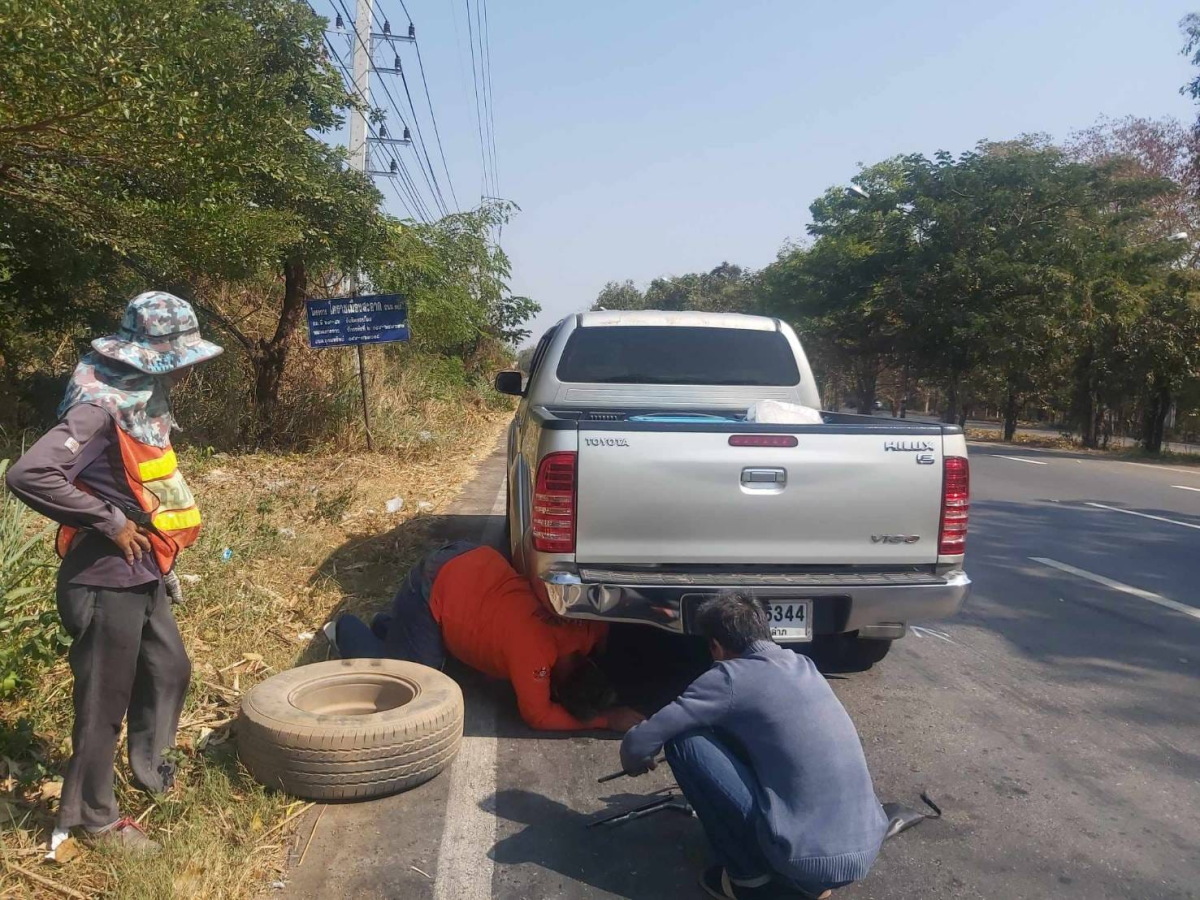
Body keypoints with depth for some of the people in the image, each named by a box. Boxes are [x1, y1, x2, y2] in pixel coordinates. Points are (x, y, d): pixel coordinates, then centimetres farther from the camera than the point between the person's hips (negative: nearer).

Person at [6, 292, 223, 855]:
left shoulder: (145, 398, 6)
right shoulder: (100, 406, -22)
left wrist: (164, 561, 19)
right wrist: (111, 524, -24)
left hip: (144, 575, 9)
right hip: (107, 580, -9)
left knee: (169, 671, 23)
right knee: (105, 701, 6)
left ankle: (150, 771, 45)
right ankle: (92, 815, 26)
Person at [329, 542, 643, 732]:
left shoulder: (586, 630, -13)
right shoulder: (534, 651, -32)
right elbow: (538, 715, -21)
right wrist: (606, 719, -21)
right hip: (432, 588, -7)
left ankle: (386, 627, 36)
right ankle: (346, 630, 20)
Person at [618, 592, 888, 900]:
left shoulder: (731, 676, -7)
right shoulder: (803, 666, 14)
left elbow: (638, 743, -4)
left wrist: (634, 760, 20)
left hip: (806, 858, -7)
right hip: (866, 847, 8)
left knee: (685, 742, 0)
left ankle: (748, 875, 8)